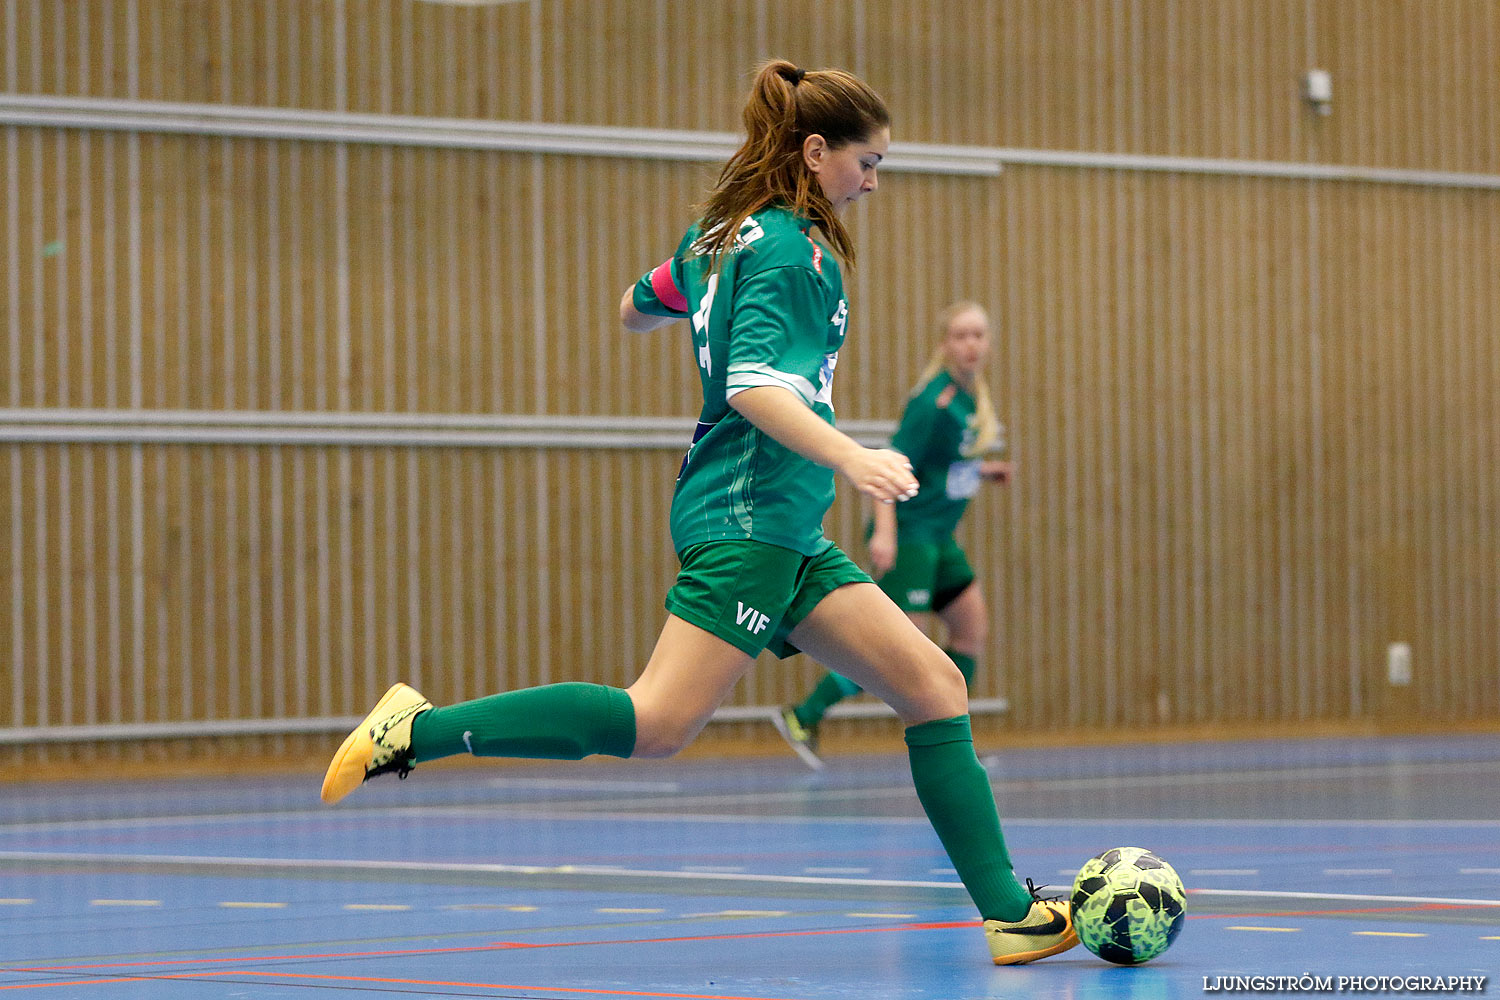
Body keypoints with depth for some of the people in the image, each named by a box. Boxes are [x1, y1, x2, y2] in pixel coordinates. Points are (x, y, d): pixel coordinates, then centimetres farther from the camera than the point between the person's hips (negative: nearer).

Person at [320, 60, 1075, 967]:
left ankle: (1010, 913, 3)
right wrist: (850, 457, -35)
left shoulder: (721, 234, 16)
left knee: (934, 686, 4)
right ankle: (419, 730, -14)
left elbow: (638, 309, 31)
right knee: (658, 723, -20)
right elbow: (755, 386, -24)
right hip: (747, 518, -11)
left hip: (786, 539, 11)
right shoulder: (789, 247, -11)